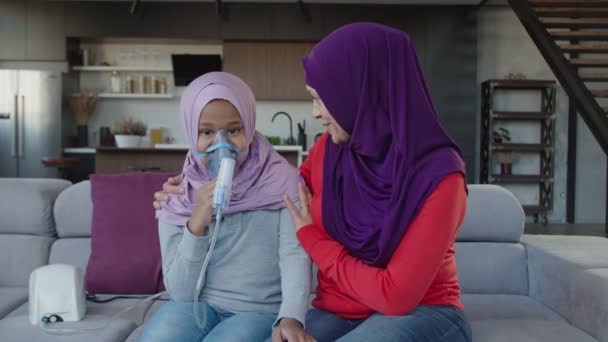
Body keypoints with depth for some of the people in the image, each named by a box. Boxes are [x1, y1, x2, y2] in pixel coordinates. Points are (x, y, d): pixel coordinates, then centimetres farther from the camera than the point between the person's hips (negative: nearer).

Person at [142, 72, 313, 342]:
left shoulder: (282, 182, -5)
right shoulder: (177, 200, 0)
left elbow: (295, 257, -16)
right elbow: (180, 291, -5)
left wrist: (291, 318, -35)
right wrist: (196, 224, -19)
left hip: (259, 311, -1)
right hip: (196, 304, 2)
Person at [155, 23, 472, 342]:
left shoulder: (438, 176, -18)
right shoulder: (328, 150, -1)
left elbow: (397, 296, -20)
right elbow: (287, 200, 20)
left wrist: (312, 239, -11)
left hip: (420, 314, -3)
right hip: (336, 313, 4)